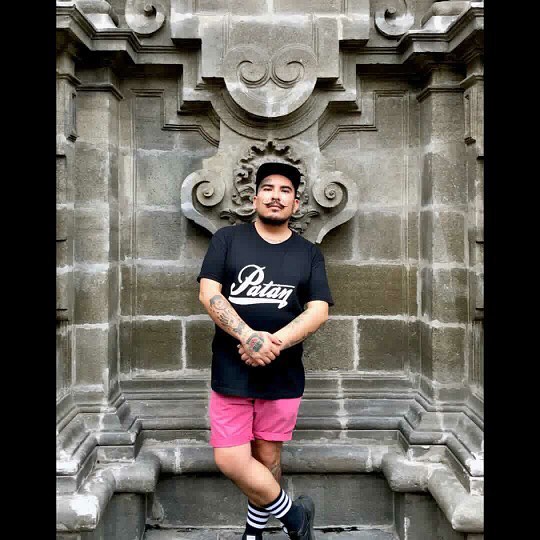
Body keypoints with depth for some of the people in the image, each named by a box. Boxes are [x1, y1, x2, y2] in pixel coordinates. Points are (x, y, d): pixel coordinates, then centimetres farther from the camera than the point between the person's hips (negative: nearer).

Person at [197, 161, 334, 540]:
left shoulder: (309, 253, 6)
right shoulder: (227, 239, 3)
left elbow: (319, 310, -3)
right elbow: (208, 293, -7)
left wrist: (274, 344, -19)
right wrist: (250, 337, -20)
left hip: (283, 374, 1)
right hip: (230, 370, 0)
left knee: (268, 459, 11)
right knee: (230, 461, -3)